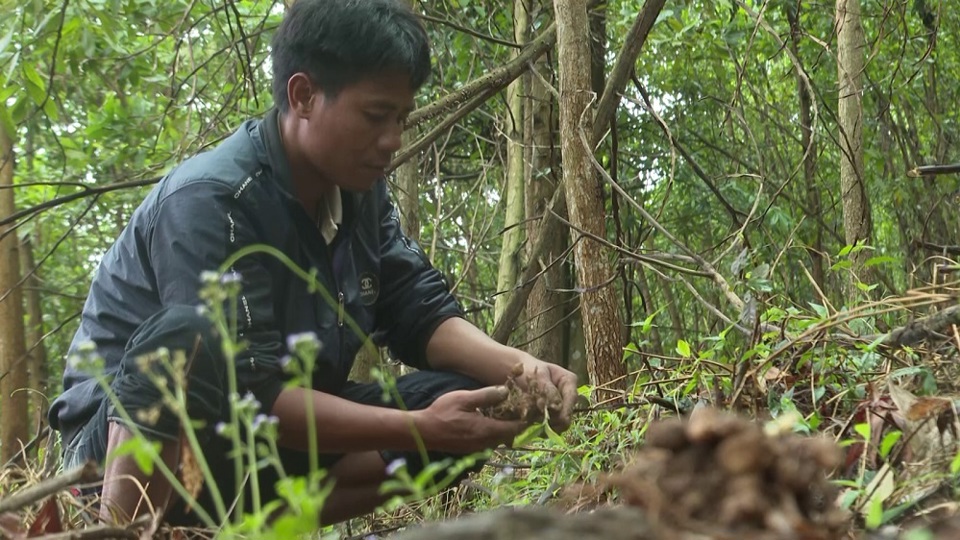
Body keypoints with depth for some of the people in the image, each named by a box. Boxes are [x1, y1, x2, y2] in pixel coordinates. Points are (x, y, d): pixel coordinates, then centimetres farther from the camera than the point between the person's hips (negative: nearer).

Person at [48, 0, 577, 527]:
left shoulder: (359, 189, -1)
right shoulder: (209, 201, -25)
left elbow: (421, 313, 2)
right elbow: (250, 387, -29)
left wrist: (518, 365, -18)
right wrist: (420, 429, -32)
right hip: (127, 441, -8)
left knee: (462, 401, -8)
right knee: (187, 339, -39)